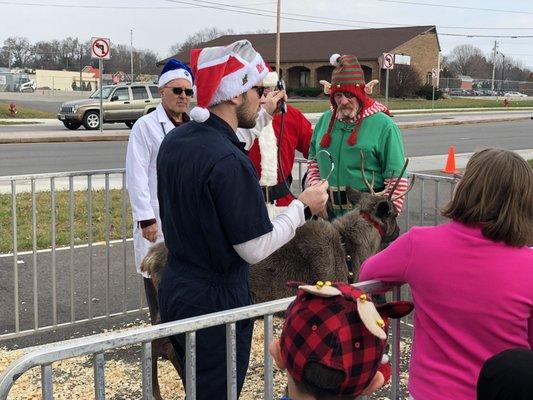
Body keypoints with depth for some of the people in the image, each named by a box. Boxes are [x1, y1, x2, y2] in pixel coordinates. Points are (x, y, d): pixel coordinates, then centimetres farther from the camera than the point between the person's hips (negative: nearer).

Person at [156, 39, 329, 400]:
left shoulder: (174, 141, 2)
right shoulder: (229, 161, -25)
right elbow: (255, 248, -20)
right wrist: (302, 208, -11)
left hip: (174, 292, 8)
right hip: (217, 302, -8)